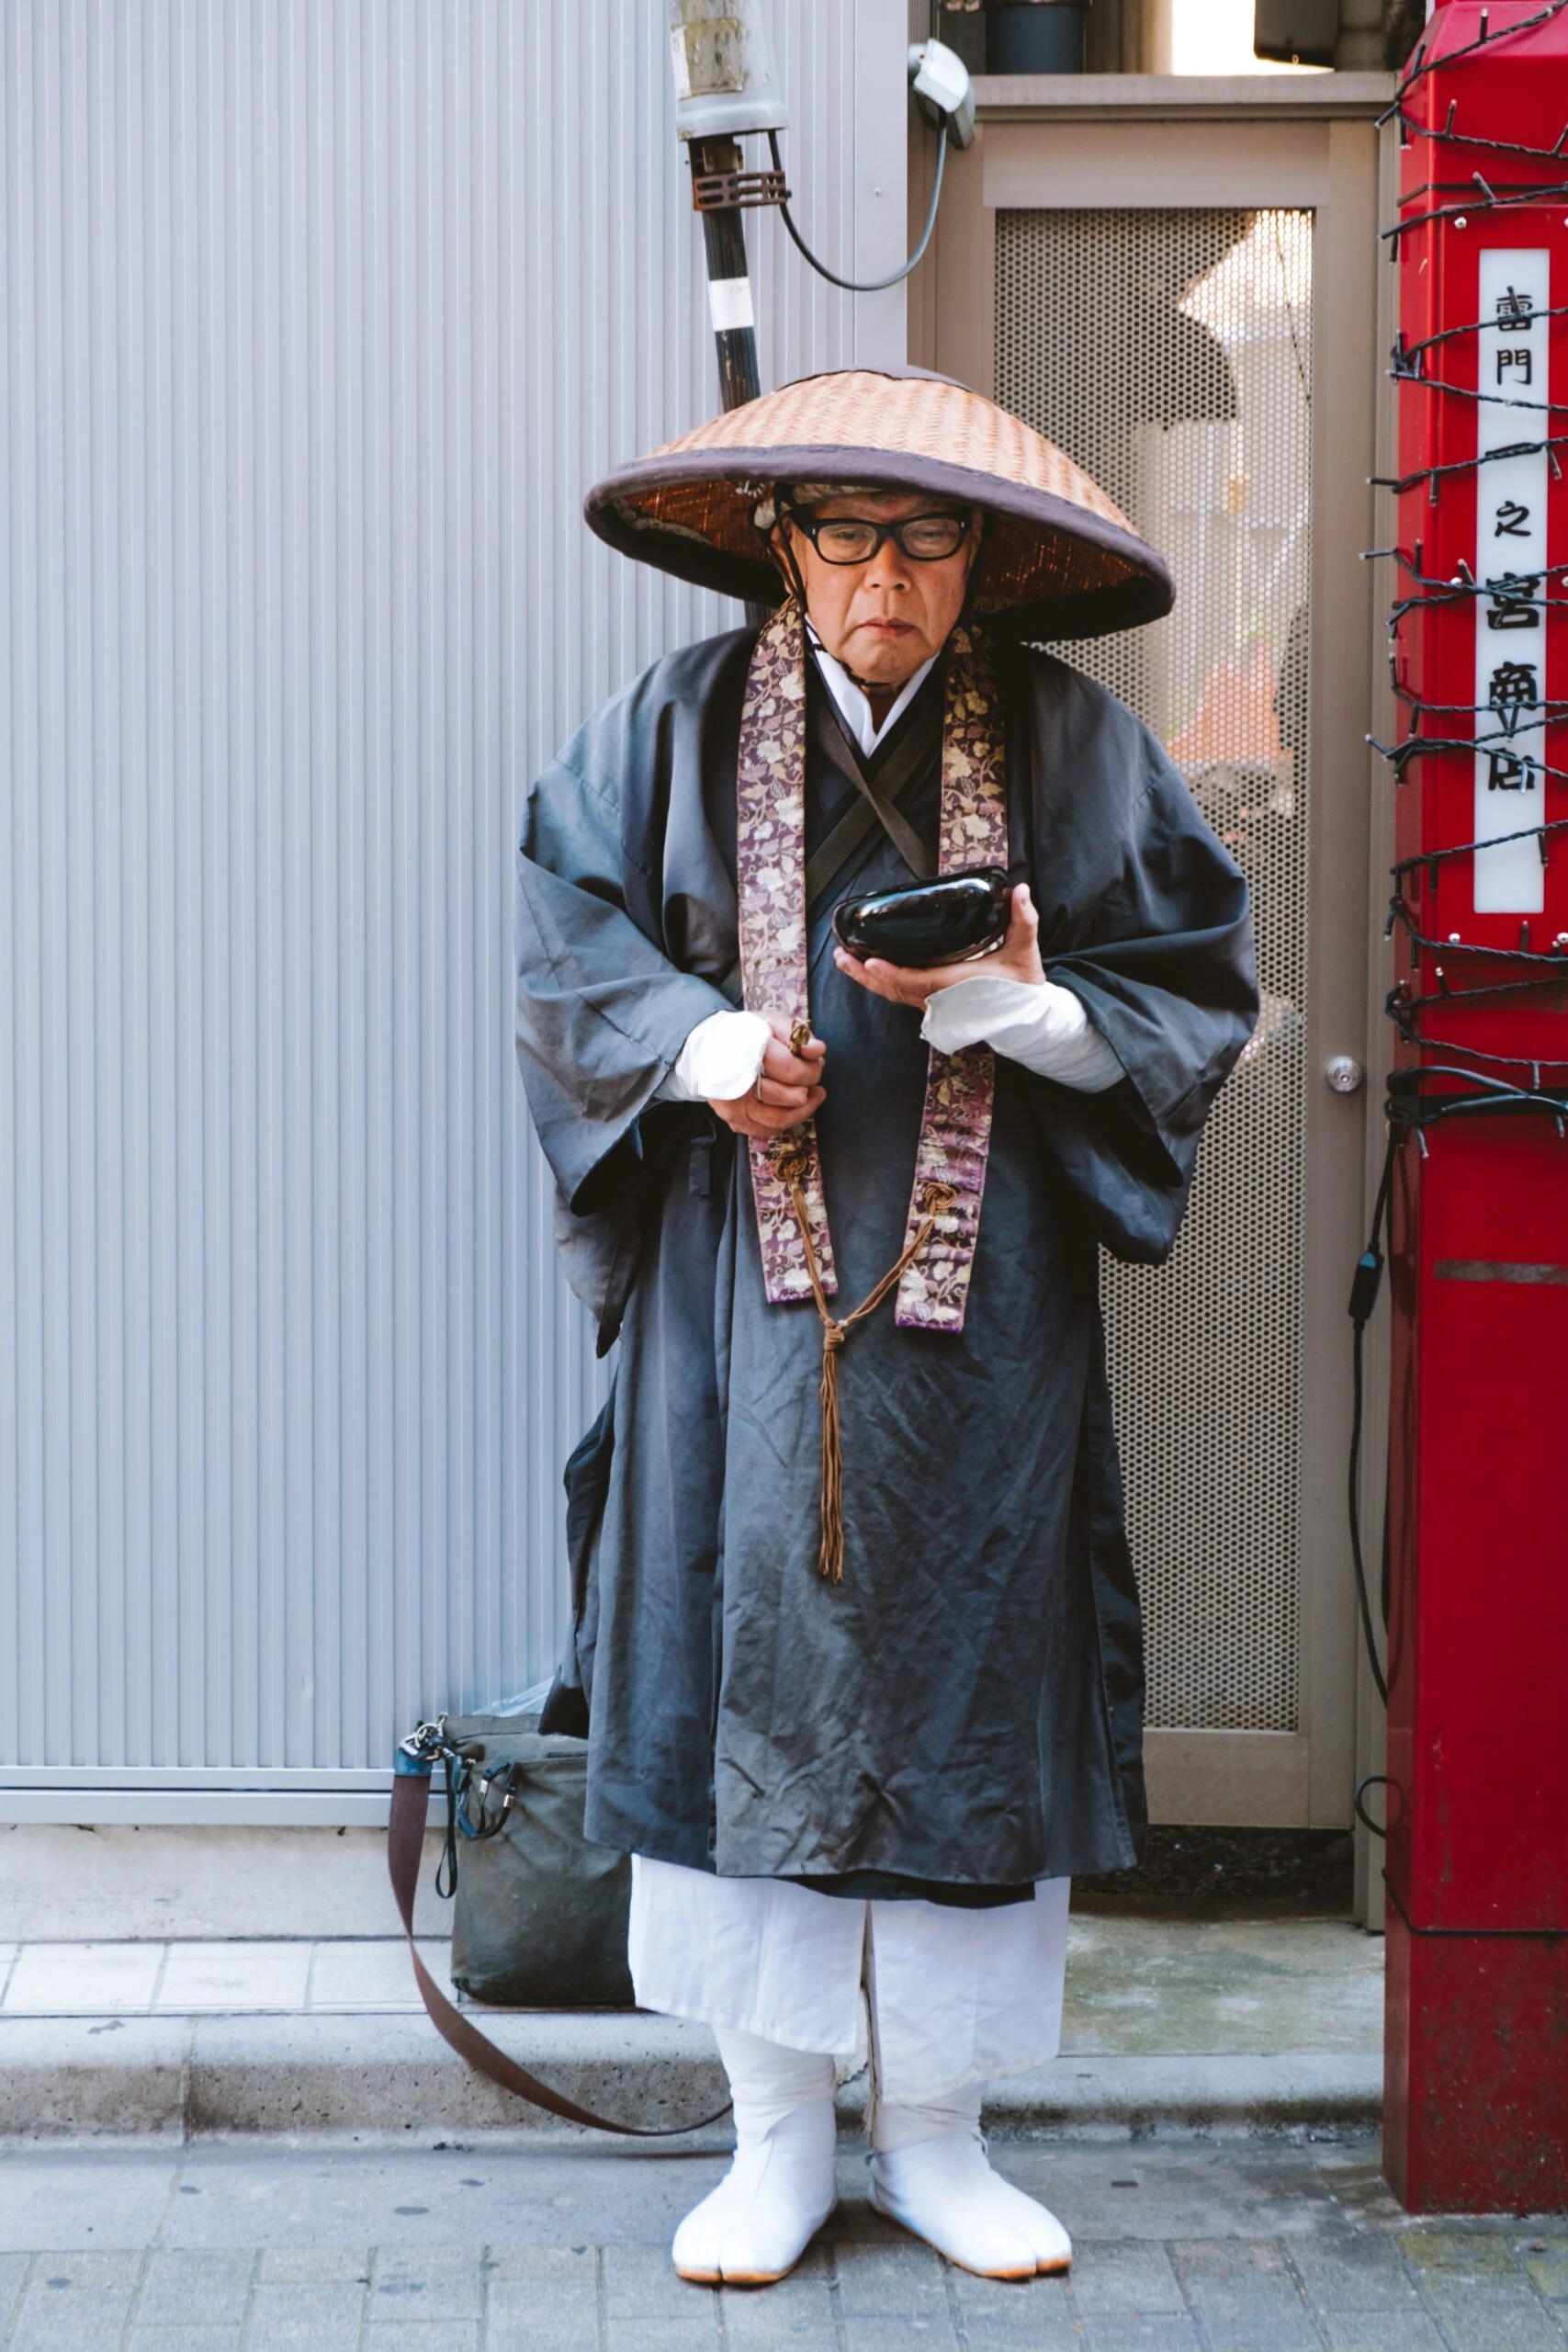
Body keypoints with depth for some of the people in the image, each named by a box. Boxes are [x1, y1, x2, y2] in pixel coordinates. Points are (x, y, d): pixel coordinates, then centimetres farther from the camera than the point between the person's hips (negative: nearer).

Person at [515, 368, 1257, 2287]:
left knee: (965, 1684, 4)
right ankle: (777, 2139, 13)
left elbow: (1188, 985, 3)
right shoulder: (684, 724, 3)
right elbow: (572, 933, 6)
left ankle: (938, 2140, 18)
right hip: (743, 1285, 0)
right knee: (747, 1670, 0)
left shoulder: (1063, 743, 2)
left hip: (981, 1303, 0)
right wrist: (706, 1044, -12)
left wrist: (1012, 1007, -15)